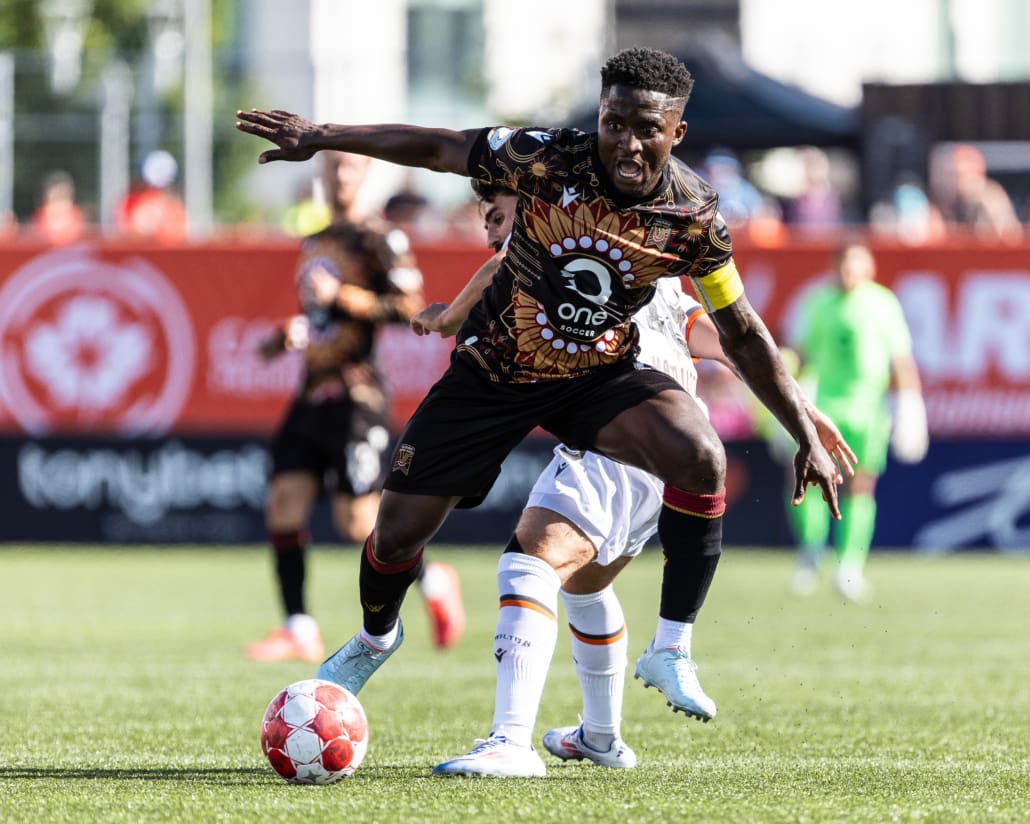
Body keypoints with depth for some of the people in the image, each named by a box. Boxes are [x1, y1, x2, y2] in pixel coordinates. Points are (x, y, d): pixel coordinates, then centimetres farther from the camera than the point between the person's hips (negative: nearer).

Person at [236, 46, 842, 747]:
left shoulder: (694, 216, -19)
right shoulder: (547, 161, -25)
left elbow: (742, 332, -6)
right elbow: (438, 148, -9)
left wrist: (808, 437, -6)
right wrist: (322, 136, -10)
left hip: (602, 375, 0)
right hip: (492, 373, 0)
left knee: (701, 459, -29)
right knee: (398, 533, 3)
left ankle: (671, 650, -15)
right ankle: (376, 637, 40)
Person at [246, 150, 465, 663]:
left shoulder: (377, 239, -6)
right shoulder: (314, 242, 18)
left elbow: (411, 307, -14)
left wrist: (354, 301, -25)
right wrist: (292, 334, 16)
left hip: (355, 397, -7)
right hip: (311, 398, 7)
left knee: (357, 522, -10)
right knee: (283, 502, -4)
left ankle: (433, 581, 15)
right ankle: (299, 630, 0)